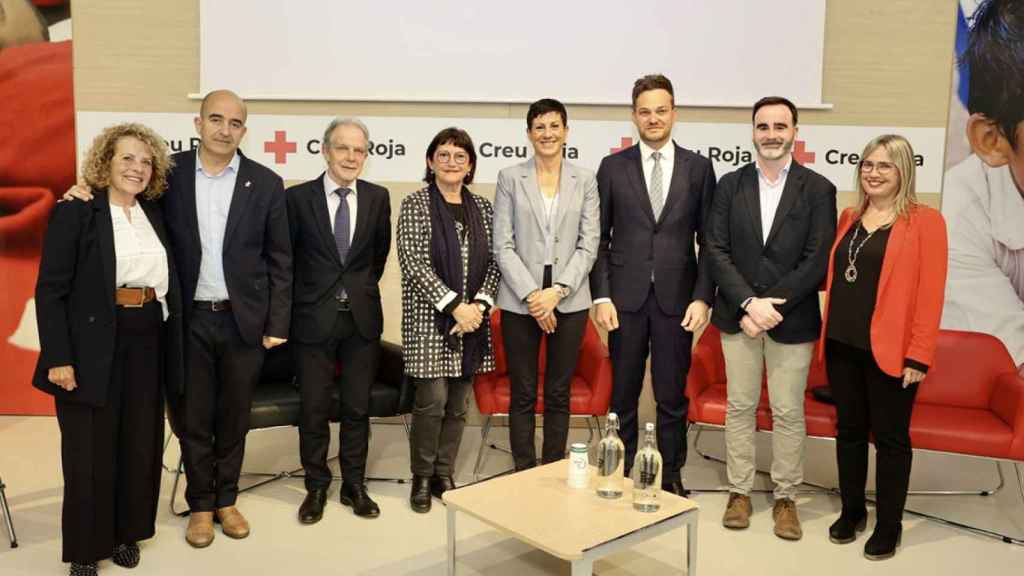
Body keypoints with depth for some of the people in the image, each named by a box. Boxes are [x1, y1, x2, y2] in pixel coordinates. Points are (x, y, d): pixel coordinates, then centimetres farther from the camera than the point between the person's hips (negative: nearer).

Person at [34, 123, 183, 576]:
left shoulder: (153, 213, 10)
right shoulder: (75, 212, -6)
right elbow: (50, 290, -10)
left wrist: (166, 343, 6)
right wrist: (58, 357, -15)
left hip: (146, 345, 5)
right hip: (92, 349, -5)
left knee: (139, 445, 13)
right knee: (90, 451, 6)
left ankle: (125, 532, 30)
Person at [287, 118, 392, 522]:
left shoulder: (377, 197, 2)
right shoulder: (298, 197, -5)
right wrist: (305, 295, 8)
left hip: (362, 317, 2)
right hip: (314, 317, -2)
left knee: (357, 407, 10)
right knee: (314, 408, 7)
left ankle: (354, 485, 25)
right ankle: (316, 487, 24)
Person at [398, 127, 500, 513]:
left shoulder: (482, 208, 10)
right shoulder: (415, 204, -3)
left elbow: (493, 262, 8)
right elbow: (414, 263, -11)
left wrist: (479, 304, -8)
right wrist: (454, 305, -16)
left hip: (473, 319, 4)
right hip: (431, 318, -4)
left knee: (458, 404, 8)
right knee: (432, 401, -5)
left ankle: (445, 474, 23)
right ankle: (421, 478, 14)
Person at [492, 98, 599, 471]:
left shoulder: (584, 180, 7)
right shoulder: (510, 178, 4)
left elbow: (589, 245, 1)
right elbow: (503, 246, -2)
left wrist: (558, 291, -11)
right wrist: (531, 295, -12)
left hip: (569, 301, 1)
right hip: (520, 301, -1)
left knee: (559, 394, 9)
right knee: (523, 395, 5)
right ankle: (524, 474, 16)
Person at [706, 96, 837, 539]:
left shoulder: (817, 189, -2)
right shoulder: (731, 184, 4)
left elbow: (817, 261, -8)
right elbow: (716, 250, -2)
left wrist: (771, 307, -15)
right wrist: (749, 303, -13)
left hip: (792, 319, -1)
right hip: (738, 314, 2)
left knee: (789, 413, 6)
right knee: (740, 407, 10)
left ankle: (786, 498, 21)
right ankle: (740, 491, 23)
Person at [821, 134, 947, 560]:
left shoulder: (924, 221, -6)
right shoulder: (849, 218, 11)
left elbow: (930, 293, -10)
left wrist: (918, 355, -14)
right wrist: (828, 332, 7)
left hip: (889, 350, -5)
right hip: (842, 345, 5)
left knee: (890, 437, 7)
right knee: (849, 430, 14)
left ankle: (889, 526, 22)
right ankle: (851, 511, 30)